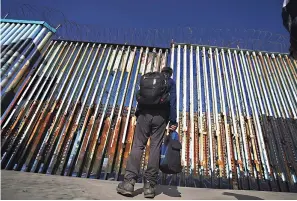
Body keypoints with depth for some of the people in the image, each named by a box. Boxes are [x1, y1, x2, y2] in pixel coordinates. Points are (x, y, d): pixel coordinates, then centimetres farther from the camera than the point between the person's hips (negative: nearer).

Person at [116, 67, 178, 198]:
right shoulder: (171, 82, 14)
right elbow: (172, 101, 1)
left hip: (144, 114, 2)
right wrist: (173, 122, -3)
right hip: (160, 117, -1)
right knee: (155, 148, 0)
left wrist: (138, 115, 16)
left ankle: (129, 181, -4)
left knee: (138, 145, 1)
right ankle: (149, 185, 4)